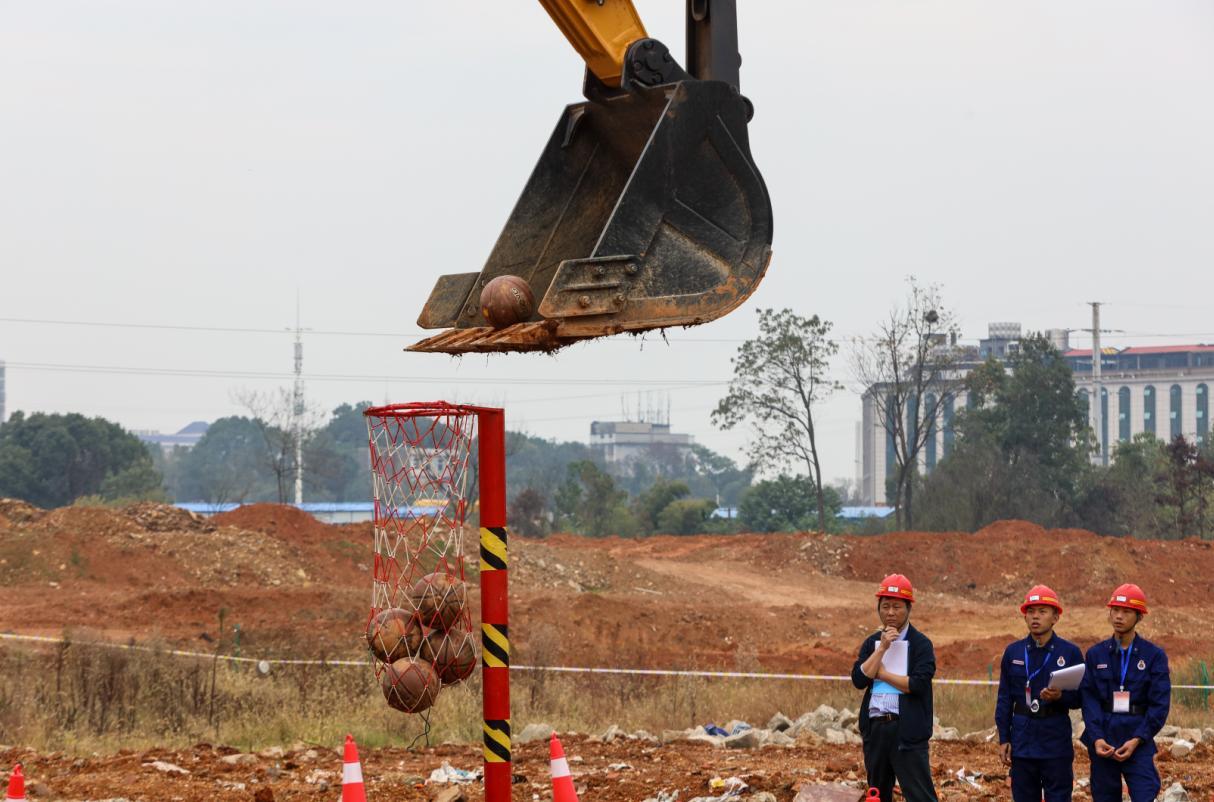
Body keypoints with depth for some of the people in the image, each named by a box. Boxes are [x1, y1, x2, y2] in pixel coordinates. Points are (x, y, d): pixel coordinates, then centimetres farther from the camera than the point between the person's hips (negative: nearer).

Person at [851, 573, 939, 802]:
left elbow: (918, 684, -16)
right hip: (875, 729, 6)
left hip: (907, 730, -6)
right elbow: (858, 679, -2)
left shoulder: (920, 644, -3)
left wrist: (883, 674, -6)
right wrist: (882, 648, -9)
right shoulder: (871, 642, 12)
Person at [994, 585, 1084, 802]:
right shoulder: (1013, 652, 7)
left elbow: (1080, 698, 2)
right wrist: (1003, 739, 4)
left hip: (1057, 743, -3)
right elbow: (1004, 700, 10)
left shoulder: (1070, 652, 0)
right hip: (1022, 743, 3)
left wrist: (1060, 697, -20)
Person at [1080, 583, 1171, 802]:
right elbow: (1089, 699, 1)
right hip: (1102, 741, 2)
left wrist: (1137, 740, -14)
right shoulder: (1096, 654, 8)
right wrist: (1096, 738, -14)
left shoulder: (1154, 655, 2)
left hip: (1139, 741, -2)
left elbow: (1160, 704, -4)